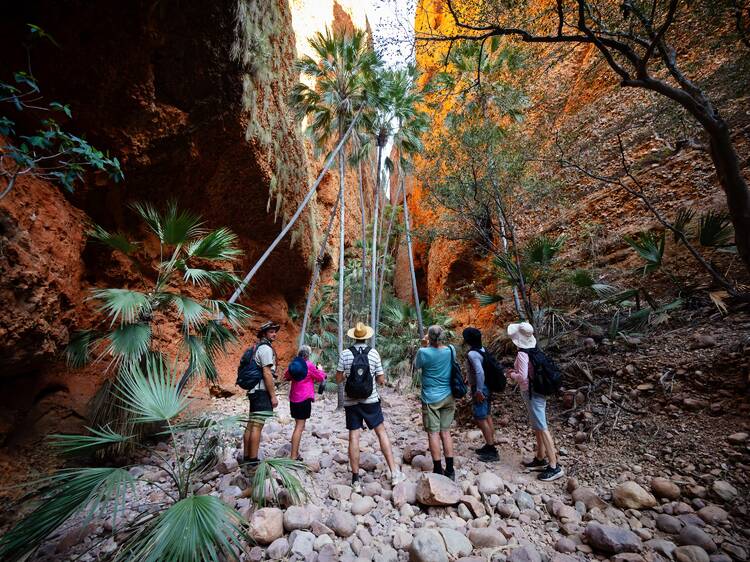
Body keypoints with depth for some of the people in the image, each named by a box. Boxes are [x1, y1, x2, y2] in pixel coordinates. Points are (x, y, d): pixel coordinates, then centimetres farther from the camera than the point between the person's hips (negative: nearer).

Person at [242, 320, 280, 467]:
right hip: (261, 391, -10)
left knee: (251, 425, 14)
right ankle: (253, 461, -1)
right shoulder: (266, 348, -13)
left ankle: (247, 457, 22)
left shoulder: (258, 347, 17)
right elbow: (267, 373, -19)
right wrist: (273, 395, -16)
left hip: (254, 390, 10)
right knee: (257, 426, -6)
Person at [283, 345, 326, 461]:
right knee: (299, 427, -3)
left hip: (293, 399, 7)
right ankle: (293, 456, -2)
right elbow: (320, 377, -1)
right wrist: (320, 369, 17)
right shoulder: (309, 365, -13)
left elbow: (286, 376, 22)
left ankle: (295, 453, 26)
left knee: (299, 425, 18)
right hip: (304, 399, -7)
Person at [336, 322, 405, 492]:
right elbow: (381, 380, -2)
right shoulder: (374, 353, -6)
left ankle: (356, 479, 16)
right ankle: (394, 473, 14)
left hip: (351, 401, 1)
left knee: (354, 437, 7)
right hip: (370, 400, 0)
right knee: (381, 432, 11)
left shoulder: (345, 354, -5)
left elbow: (338, 379, 1)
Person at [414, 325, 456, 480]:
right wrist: (429, 347, 14)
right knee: (446, 432, 14)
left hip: (431, 398, -4)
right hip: (448, 397, 4)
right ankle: (450, 470, 21)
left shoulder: (424, 352, -18)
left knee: (433, 433, 7)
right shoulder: (451, 350, -5)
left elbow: (416, 365, 2)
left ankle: (438, 470, 14)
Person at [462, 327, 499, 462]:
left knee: (480, 419, 1)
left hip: (480, 389, -9)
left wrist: (478, 391, -23)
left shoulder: (472, 354, -22)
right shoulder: (482, 349, 5)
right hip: (487, 387, 9)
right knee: (487, 417, 17)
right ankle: (490, 445, 30)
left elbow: (480, 372, -30)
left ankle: (492, 451, 10)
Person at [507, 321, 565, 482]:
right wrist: (517, 371, 13)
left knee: (542, 428, -2)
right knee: (537, 427, 18)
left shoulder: (522, 354, -21)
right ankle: (541, 459, 31)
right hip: (538, 391, 9)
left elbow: (522, 377, -24)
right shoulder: (533, 350, 5)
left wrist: (512, 374, -6)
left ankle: (554, 467, 5)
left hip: (531, 393, -9)